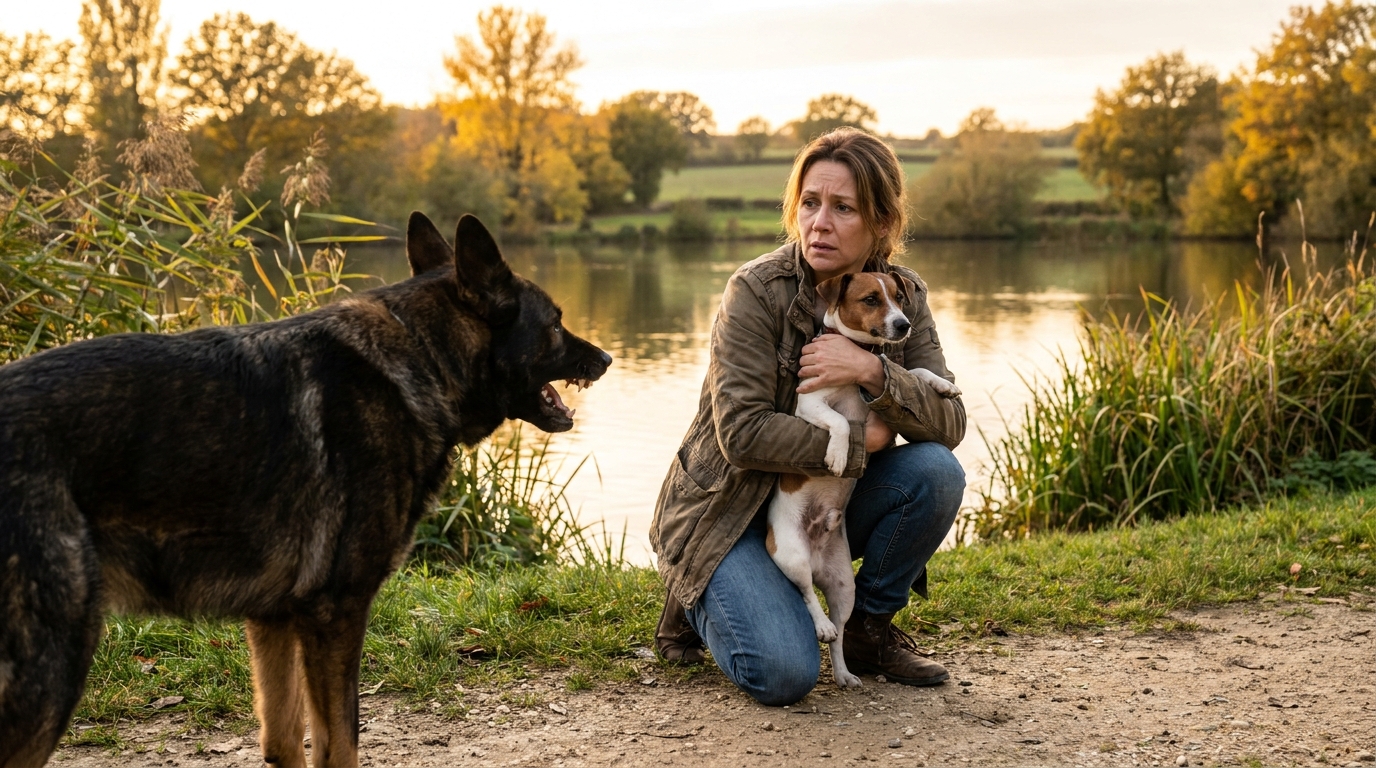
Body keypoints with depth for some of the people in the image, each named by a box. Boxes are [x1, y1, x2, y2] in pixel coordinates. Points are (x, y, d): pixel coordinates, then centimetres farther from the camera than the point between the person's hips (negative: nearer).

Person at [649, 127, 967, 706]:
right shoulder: (756, 291, -19)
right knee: (785, 674, -26)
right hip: (730, 509, -5)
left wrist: (872, 370, -30)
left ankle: (869, 626, 1)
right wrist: (860, 441, -19)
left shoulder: (904, 295, -4)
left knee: (936, 472, -23)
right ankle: (698, 601, 8)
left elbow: (949, 424, -14)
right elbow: (743, 434, -24)